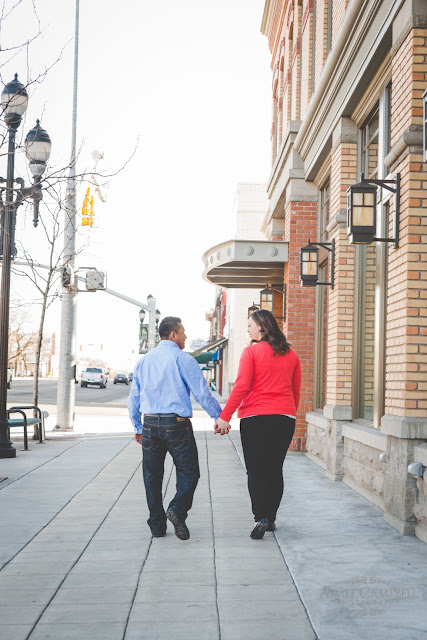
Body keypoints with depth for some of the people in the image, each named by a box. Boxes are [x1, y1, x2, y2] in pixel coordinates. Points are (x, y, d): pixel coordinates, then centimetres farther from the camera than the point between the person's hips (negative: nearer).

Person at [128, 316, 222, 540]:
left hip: (149, 424, 5)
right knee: (188, 471, 3)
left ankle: (157, 525, 12)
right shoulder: (182, 359, -5)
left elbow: (134, 398, 17)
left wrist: (138, 427, 25)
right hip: (177, 424, -5)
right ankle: (177, 509, -19)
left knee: (152, 476, 11)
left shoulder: (143, 361, 13)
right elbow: (202, 393, -7)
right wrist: (220, 417, 3)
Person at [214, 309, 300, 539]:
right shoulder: (291, 355, 10)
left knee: (256, 470, 1)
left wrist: (225, 416, -10)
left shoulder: (251, 352, -6)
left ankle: (260, 518, -12)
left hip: (255, 417, -4)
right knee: (275, 469, 13)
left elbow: (241, 387, -12)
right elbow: (296, 390, 15)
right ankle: (270, 518, 19)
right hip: (285, 417, 5)